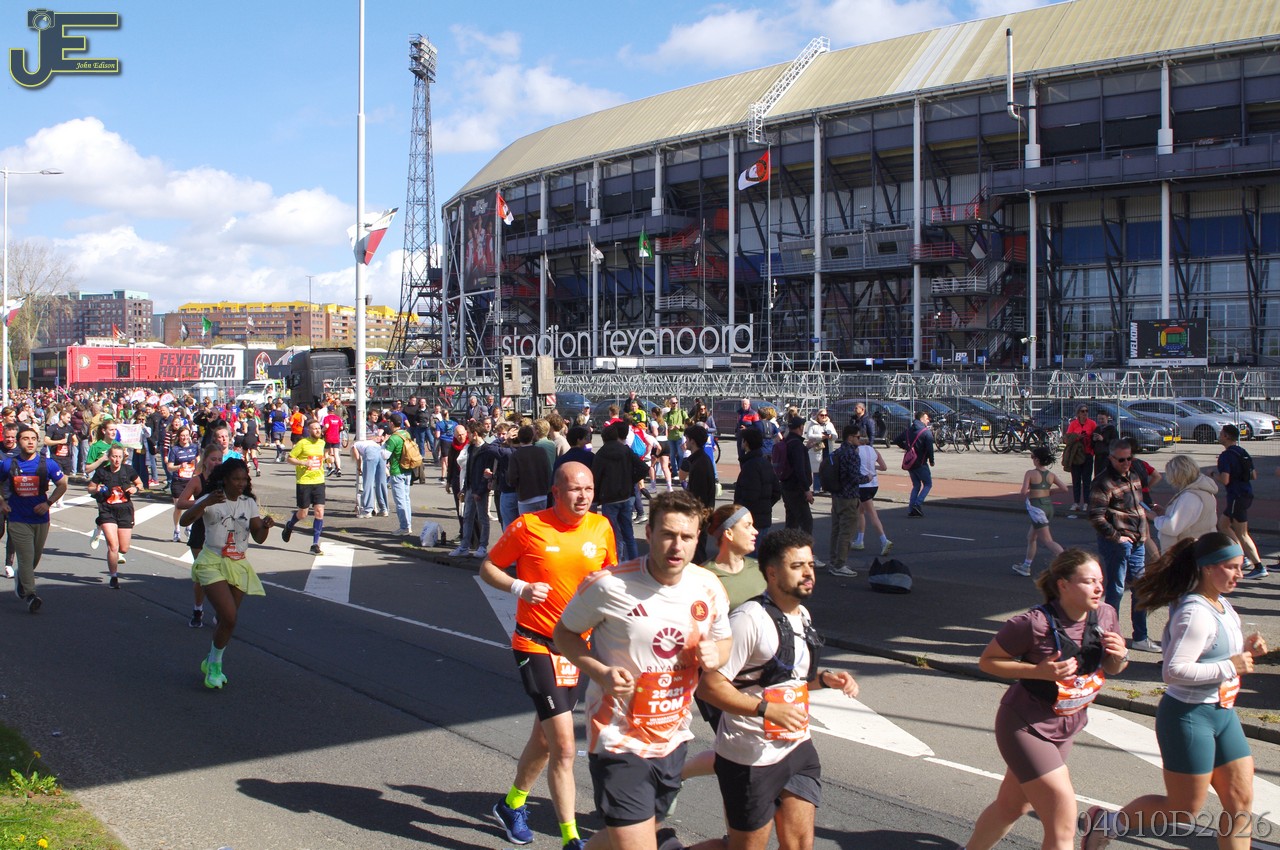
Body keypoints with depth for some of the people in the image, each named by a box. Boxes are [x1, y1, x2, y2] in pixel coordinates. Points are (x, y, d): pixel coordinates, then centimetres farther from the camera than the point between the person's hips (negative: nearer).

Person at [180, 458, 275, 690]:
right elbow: (185, 520, -21)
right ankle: (214, 664, 5)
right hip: (212, 564, -5)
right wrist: (206, 503, -36)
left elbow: (258, 538, 5)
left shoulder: (249, 503, 7)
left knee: (228, 621, 8)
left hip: (239, 566, 5)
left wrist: (265, 526, -17)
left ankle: (213, 663, 31)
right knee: (229, 617, -17)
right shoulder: (211, 500, -6)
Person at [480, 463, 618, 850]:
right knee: (564, 747, -11)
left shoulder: (601, 528, 0)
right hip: (536, 644, -5)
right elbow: (488, 568, -1)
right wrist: (520, 588, -19)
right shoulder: (529, 526, -12)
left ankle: (512, 804, 44)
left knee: (545, 738, 21)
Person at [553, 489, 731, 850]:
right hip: (619, 743, -5)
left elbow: (723, 641, 14)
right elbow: (564, 633, -4)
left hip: (673, 739, 6)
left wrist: (715, 654, -11)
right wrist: (599, 672, -21)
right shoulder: (607, 585, -18)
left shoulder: (709, 587, -3)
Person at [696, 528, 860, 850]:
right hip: (751, 759, -8)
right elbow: (709, 685, -24)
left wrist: (824, 678, 4)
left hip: (798, 748, 8)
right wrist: (768, 709, -28)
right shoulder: (749, 619, -21)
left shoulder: (802, 615, 9)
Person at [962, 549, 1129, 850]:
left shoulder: (1106, 616, -5)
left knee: (1010, 806, 22)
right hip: (1025, 726, -7)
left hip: (1066, 729, 7)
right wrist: (1039, 671, -28)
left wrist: (1120, 656, -14)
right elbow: (987, 661, -15)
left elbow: (1112, 669, 9)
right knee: (1063, 825, -10)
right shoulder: (1034, 624, -24)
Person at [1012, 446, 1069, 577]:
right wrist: (1050, 490, 14)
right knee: (1031, 537, 22)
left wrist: (1023, 494, 5)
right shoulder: (1051, 475, 4)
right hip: (1049, 506, 7)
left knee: (1047, 541, -7)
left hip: (1036, 506, -7)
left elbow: (1023, 492, -18)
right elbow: (1064, 489, -1)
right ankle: (1026, 566, 30)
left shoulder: (1030, 473, -11)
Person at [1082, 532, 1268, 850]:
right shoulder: (1195, 613, -23)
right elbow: (1174, 670, -30)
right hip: (1189, 716, -9)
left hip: (1222, 713, 9)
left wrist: (1246, 647, 4)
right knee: (1184, 812, 1)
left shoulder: (1221, 603, 8)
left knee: (1241, 801, 8)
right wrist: (1230, 667, -24)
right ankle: (1107, 823, 21)